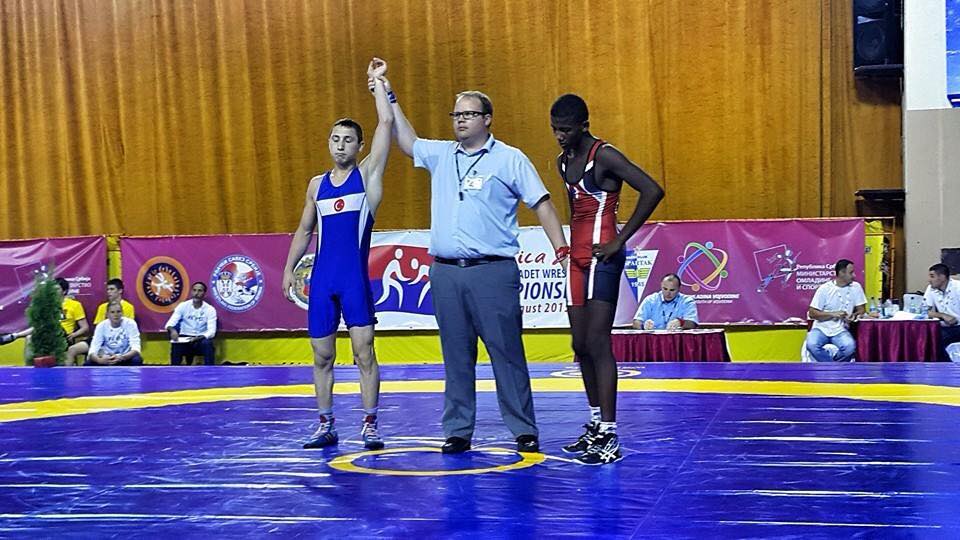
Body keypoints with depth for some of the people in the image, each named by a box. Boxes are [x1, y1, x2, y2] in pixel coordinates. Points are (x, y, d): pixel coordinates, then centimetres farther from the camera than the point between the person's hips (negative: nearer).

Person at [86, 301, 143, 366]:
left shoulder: (130, 323, -13)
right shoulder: (101, 326, -9)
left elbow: (135, 348, -21)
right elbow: (93, 350, -17)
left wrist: (122, 357, -42)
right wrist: (99, 360, -41)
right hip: (106, 359, 2)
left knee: (137, 361, -34)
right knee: (87, 364, -25)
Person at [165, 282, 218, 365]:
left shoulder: (210, 309, -6)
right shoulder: (183, 306, -3)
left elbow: (211, 331, -15)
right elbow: (170, 323, -10)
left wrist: (198, 338, -34)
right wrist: (172, 330, -36)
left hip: (201, 340, 0)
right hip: (184, 339, 0)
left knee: (207, 343, -35)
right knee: (175, 344, -33)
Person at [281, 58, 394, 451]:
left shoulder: (367, 174, 2)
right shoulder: (317, 184, 14)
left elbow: (386, 122, -7)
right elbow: (304, 231, 20)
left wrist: (377, 82, -3)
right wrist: (289, 268, 12)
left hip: (355, 275, -4)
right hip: (322, 277, 4)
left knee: (364, 351, -6)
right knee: (322, 356, 7)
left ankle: (370, 425, 1)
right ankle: (325, 426, 16)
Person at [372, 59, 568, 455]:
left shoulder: (509, 159, 2)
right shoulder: (440, 155, 15)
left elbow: (542, 204, 1)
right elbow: (407, 141, 29)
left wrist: (561, 250, -8)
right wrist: (388, 96, 26)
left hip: (493, 272, -4)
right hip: (445, 273, 5)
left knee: (507, 353, -4)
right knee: (456, 357, 8)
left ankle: (524, 431, 2)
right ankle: (457, 432, 13)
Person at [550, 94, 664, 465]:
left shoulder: (604, 156, -12)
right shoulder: (564, 162, 14)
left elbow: (652, 191, -21)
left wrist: (620, 240, -19)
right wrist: (572, 246, 17)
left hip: (602, 258, -9)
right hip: (578, 259, 9)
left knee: (598, 343, -12)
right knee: (580, 345, 10)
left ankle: (610, 435, -11)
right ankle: (596, 423, 20)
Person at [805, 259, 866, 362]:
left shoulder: (856, 287, 2)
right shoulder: (824, 289, -6)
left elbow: (861, 310, 8)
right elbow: (812, 313, -6)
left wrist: (854, 315, -15)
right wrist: (833, 314, -17)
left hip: (840, 330, 2)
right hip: (821, 328, -2)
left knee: (850, 347, -31)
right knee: (812, 345, -33)